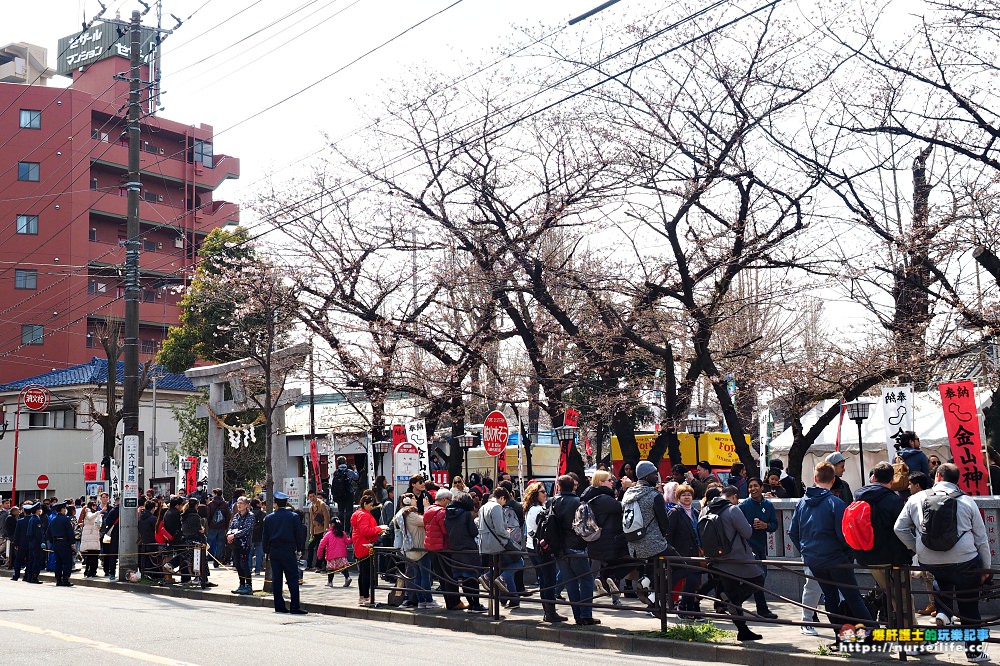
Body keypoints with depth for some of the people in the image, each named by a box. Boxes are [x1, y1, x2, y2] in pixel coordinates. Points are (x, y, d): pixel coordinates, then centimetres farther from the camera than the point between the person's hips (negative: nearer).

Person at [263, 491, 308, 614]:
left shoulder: (269, 518, 4)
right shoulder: (293, 516, -4)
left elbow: (265, 536, 8)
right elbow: (299, 534, -2)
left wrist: (266, 551, 16)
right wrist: (301, 548, 8)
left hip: (274, 552, 3)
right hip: (288, 552, -3)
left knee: (276, 579, 8)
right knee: (293, 579, -3)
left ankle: (279, 606, 9)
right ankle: (295, 607, -9)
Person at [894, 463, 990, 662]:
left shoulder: (916, 499, 3)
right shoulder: (966, 501, 0)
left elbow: (899, 528, 5)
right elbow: (981, 537, 5)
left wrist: (917, 549, 14)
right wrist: (986, 567, 14)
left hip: (928, 562, 2)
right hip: (965, 562, -2)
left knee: (944, 583, 33)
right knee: (969, 607, 11)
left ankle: (943, 612, 10)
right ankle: (974, 650, 17)